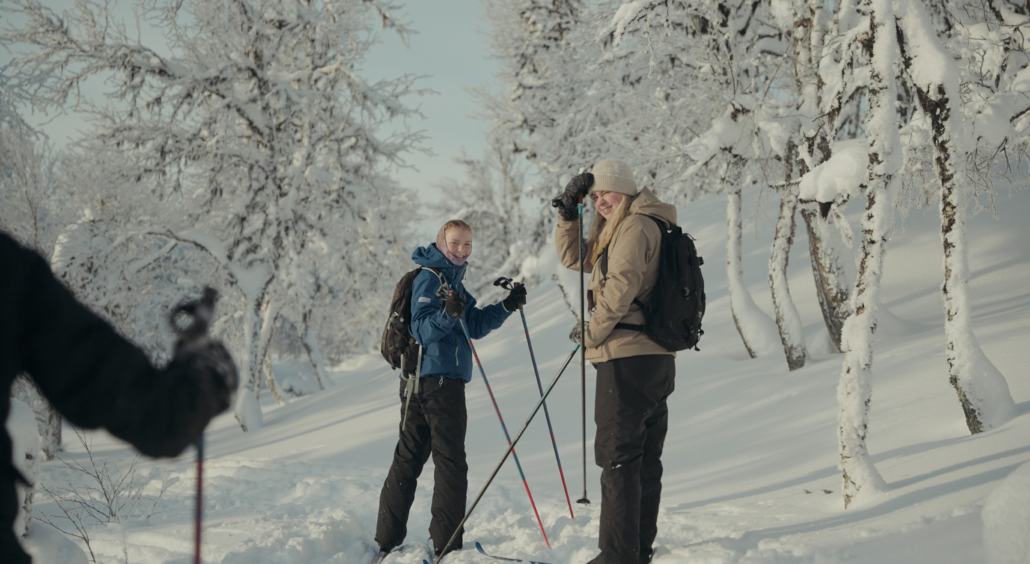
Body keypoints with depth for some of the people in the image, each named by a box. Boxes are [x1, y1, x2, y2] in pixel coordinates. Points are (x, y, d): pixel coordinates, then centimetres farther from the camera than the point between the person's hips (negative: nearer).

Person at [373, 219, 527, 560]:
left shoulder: (452, 279, 20)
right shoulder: (430, 278, -10)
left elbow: (475, 326, 20)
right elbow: (421, 330, -18)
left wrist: (507, 306, 11)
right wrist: (447, 314, -35)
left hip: (422, 383, 10)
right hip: (439, 381, -10)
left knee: (408, 458, 9)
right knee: (451, 462, -6)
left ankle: (387, 540, 13)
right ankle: (446, 544, -4)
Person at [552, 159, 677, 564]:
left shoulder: (636, 226, -9)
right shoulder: (617, 232, 22)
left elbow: (621, 287, -19)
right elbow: (573, 257, 27)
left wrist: (591, 333, -8)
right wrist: (568, 213, 13)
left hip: (628, 357, -10)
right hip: (655, 359, 10)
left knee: (618, 456, -9)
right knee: (644, 459, 12)